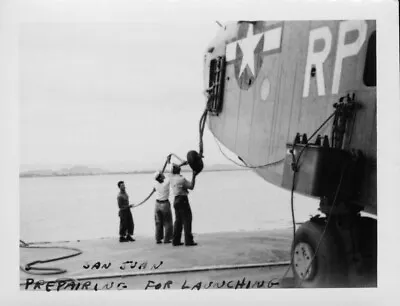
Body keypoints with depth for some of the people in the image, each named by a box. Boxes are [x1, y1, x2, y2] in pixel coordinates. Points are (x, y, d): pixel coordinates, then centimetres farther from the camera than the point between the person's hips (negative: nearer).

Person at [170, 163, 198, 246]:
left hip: (176, 200, 8)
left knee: (178, 220, 12)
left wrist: (182, 164, 33)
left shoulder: (171, 178, 7)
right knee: (187, 220, -3)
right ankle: (188, 241, -4)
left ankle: (176, 240, 13)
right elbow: (191, 187, -8)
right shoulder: (181, 179, -14)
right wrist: (193, 176, -6)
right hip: (183, 200, -8)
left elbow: (174, 170, 28)